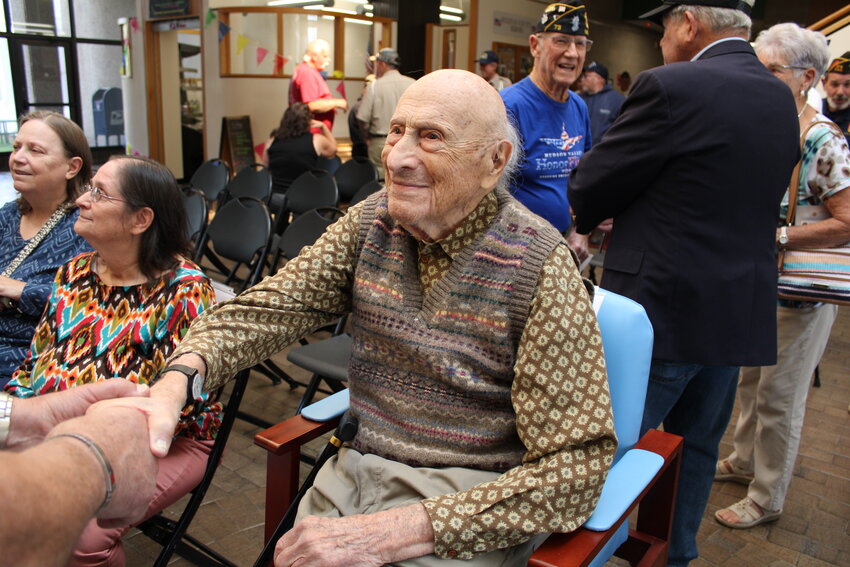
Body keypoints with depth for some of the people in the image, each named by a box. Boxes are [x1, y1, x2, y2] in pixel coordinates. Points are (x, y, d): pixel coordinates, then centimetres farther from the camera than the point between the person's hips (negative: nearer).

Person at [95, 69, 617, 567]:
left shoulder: (540, 266, -17)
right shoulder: (373, 220, -1)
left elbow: (576, 463, -20)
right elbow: (271, 307, -5)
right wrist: (177, 380, -26)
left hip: (467, 512, -4)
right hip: (353, 473, 4)